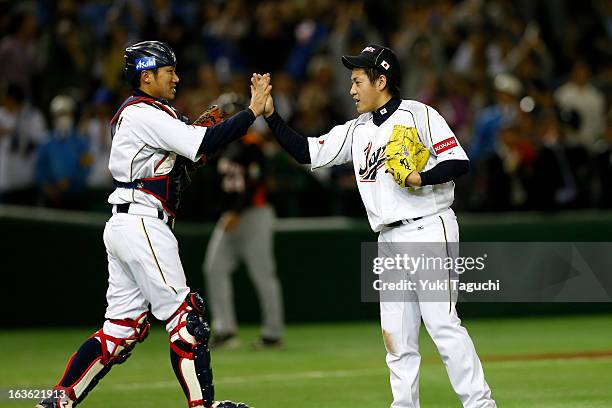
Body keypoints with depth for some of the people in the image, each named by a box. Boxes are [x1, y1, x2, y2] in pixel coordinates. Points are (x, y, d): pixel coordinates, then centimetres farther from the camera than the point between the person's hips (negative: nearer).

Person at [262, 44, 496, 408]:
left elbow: (460, 161, -10)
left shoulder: (418, 115, -5)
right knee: (397, 336, 6)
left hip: (429, 231, -7)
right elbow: (306, 152, 13)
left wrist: (419, 179, -25)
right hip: (389, 240, 8)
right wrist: (271, 114, 6)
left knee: (442, 324, -14)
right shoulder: (357, 131, 16)